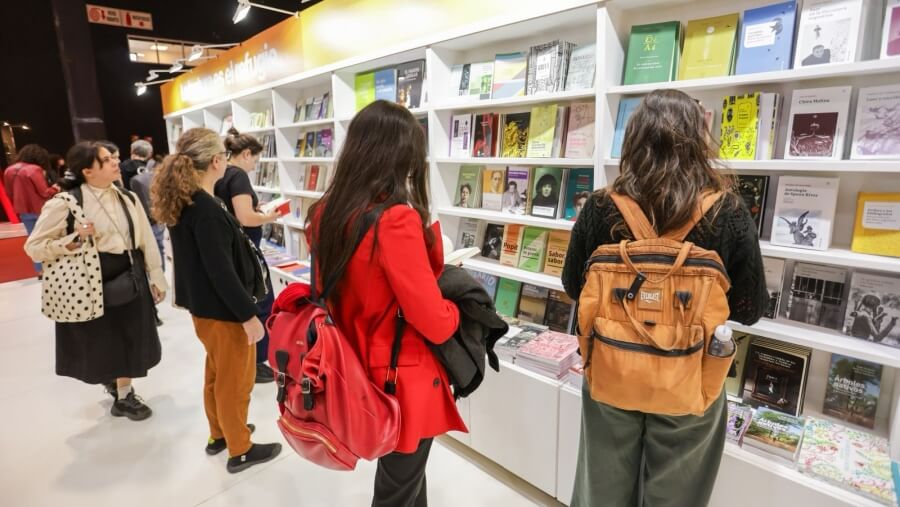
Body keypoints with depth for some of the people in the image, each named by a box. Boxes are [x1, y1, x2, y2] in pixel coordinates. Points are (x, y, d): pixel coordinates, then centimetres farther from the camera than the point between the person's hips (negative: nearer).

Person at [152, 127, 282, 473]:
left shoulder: (182, 202, 5)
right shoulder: (207, 210, -26)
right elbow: (221, 271, -27)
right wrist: (249, 314, -21)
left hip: (203, 304, 10)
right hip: (222, 309, -10)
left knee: (217, 373, 24)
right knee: (235, 380, 7)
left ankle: (219, 434, 42)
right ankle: (240, 451, 25)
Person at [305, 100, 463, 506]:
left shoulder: (325, 213, -3)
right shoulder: (396, 219, -27)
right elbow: (435, 324, -24)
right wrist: (455, 309, -2)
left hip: (356, 371, 7)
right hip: (402, 380, -7)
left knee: (400, 473, 29)